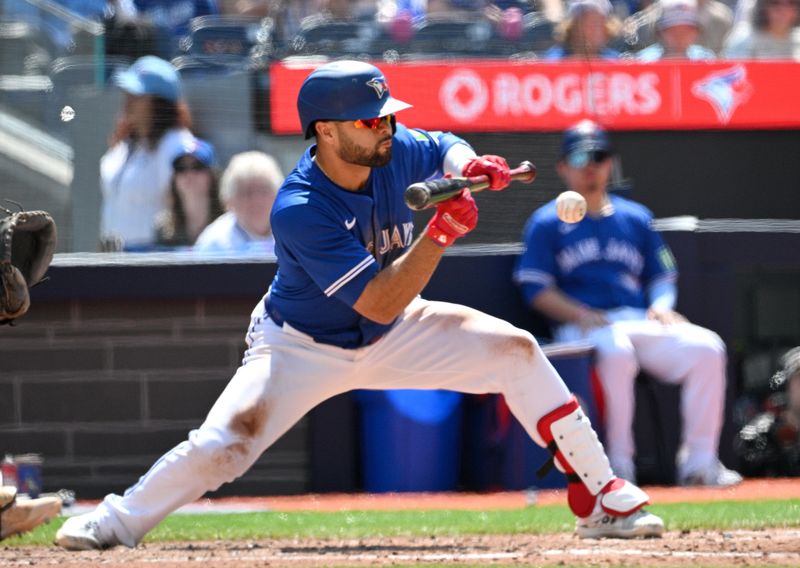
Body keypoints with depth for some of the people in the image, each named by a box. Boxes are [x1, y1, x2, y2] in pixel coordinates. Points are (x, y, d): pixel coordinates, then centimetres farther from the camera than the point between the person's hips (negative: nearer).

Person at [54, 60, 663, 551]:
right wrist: (440, 233, -43)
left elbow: (446, 147, 11)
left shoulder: (395, 152, -15)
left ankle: (602, 497, 2)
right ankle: (115, 524, 0)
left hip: (393, 334, 6)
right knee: (223, 445, -24)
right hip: (304, 347, -5)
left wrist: (471, 166, -12)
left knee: (515, 349, -8)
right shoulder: (299, 211, -33)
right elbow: (378, 302, -36)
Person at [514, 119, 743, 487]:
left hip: (642, 321, 5)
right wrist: (583, 316, -15)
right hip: (581, 328, -5)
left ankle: (699, 462, -20)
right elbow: (536, 289, 1)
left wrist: (661, 305, -1)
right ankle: (619, 465, -34)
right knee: (616, 350, -40)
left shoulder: (636, 218, 22)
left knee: (706, 347, -21)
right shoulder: (547, 223, 9)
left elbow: (662, 277, 23)